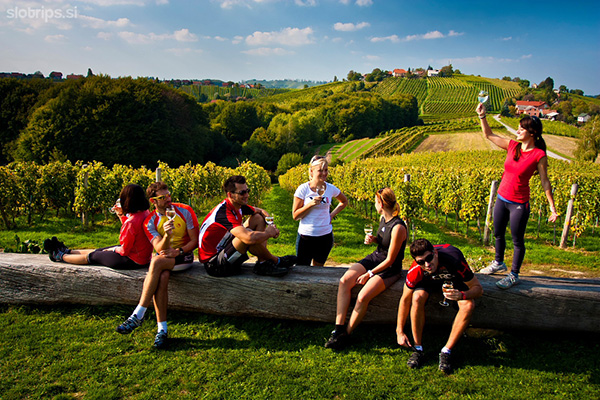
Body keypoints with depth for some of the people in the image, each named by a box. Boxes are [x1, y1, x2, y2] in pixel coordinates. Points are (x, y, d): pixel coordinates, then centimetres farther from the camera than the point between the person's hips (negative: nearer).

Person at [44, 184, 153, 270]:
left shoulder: (132, 222, -30)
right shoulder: (144, 213, -1)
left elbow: (124, 250, -22)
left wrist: (114, 249, -2)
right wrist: (121, 214, 8)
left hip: (132, 261, -8)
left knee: (92, 256, 12)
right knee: (97, 251, 24)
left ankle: (60, 256, 34)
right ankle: (67, 251, 43)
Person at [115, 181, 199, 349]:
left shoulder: (185, 211, -4)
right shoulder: (150, 221, 0)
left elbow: (195, 241, -3)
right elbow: (159, 249, -13)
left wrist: (178, 252, -18)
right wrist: (167, 235, -33)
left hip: (184, 255, -2)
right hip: (164, 256, 2)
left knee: (157, 262, -32)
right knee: (161, 278, -33)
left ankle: (138, 315, -28)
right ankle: (162, 329, -29)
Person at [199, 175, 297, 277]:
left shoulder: (237, 205, -1)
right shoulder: (224, 213, -28)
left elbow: (261, 211, 18)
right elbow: (249, 238, -42)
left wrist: (272, 225, -3)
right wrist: (268, 233, -21)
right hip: (213, 264, -10)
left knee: (258, 218, 7)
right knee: (249, 235, -33)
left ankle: (262, 264, -4)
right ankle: (276, 261, -6)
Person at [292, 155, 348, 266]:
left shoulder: (331, 189, 0)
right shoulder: (303, 189, -8)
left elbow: (344, 201, 20)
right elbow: (295, 215, -8)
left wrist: (332, 214, 5)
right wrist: (311, 204, -21)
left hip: (325, 236, 3)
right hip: (305, 236, -2)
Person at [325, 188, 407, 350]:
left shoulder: (398, 227, -23)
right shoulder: (383, 218, 3)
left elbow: (390, 260, -19)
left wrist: (369, 274, -17)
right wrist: (373, 239, -1)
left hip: (389, 269, -8)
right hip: (375, 258, 8)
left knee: (362, 297, -28)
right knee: (344, 281, -18)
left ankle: (345, 335, -8)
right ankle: (338, 329, -18)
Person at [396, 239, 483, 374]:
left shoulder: (454, 260, -40)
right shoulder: (415, 271, -33)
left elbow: (478, 289, -28)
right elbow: (405, 299, -18)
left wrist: (462, 295, -50)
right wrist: (400, 332, -17)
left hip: (454, 279, 0)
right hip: (429, 280, 0)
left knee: (468, 305, -30)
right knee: (417, 297, -32)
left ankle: (446, 351, -15)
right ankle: (418, 348, -14)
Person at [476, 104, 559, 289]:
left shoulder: (539, 155, -14)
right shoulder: (512, 145, -1)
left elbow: (545, 182, -8)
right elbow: (488, 135, 8)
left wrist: (552, 207, -8)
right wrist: (482, 116, -3)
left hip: (519, 204, -6)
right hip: (502, 198, 6)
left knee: (517, 241, 7)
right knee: (498, 234, 21)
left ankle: (514, 275, 24)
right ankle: (499, 263, 44)